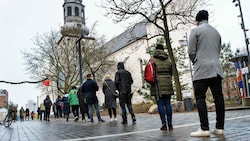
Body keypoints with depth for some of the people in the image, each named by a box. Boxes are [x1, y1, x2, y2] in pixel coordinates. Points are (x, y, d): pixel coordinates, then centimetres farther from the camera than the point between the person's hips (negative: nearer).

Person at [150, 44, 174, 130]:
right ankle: (170, 124, 6)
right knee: (167, 103, 5)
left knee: (160, 104, -2)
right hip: (167, 84, 4)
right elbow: (171, 72, 15)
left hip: (158, 84, -3)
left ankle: (164, 124, -3)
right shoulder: (168, 60, 11)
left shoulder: (153, 60, 0)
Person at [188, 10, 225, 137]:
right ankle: (219, 127, 7)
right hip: (216, 69, 6)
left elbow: (191, 52, -3)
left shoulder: (196, 30, 1)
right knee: (218, 97, 4)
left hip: (202, 69, -6)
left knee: (200, 98, -6)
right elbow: (218, 51, 19)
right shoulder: (216, 32, 20)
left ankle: (204, 128, -10)